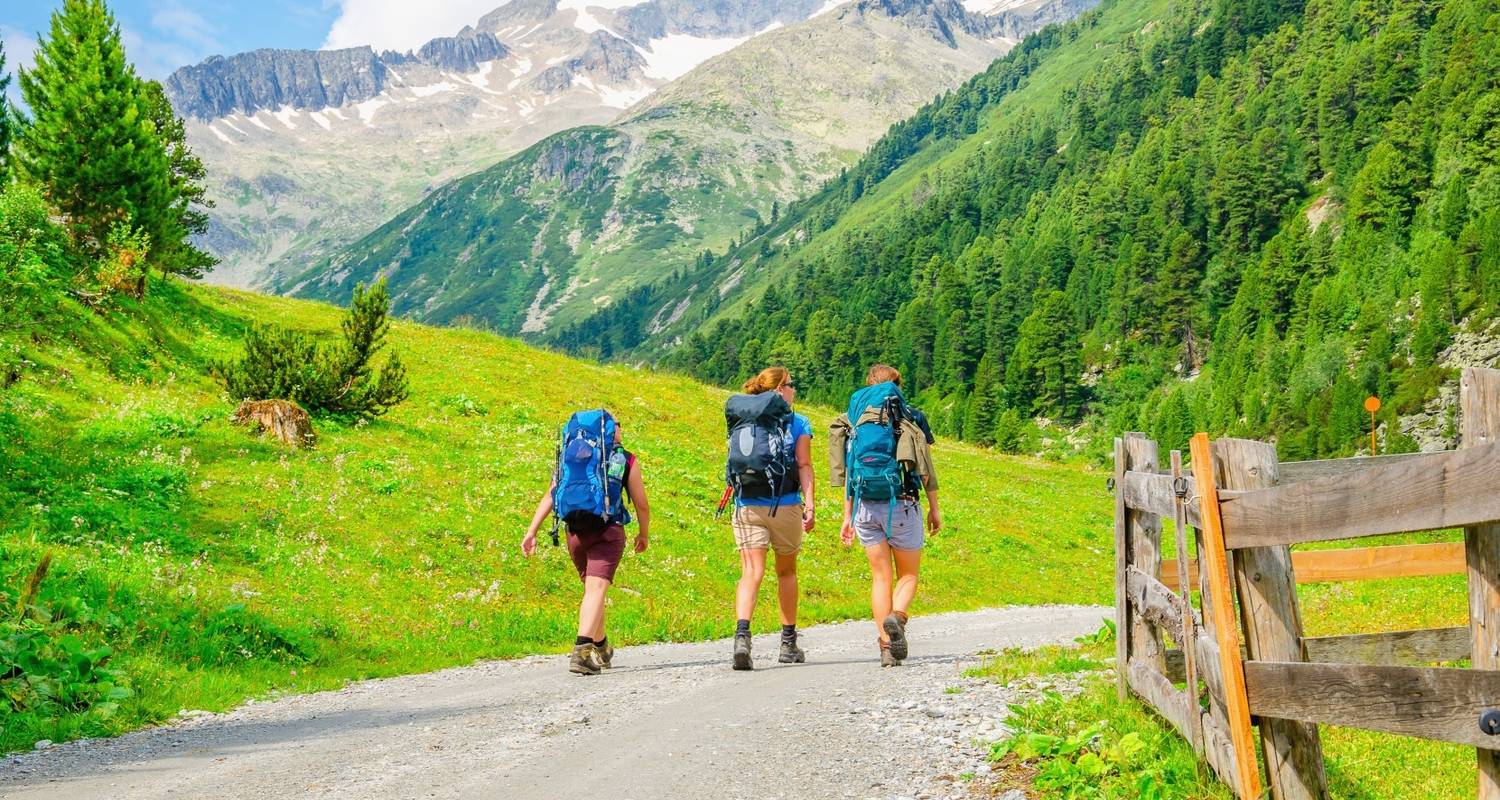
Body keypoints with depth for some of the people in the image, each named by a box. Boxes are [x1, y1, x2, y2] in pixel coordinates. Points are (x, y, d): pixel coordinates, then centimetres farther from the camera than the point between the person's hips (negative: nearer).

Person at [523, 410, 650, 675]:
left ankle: (602, 649, 32)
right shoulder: (626, 460, 5)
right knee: (596, 589, -12)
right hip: (608, 533, -4)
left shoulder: (569, 456, 14)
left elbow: (549, 496, 5)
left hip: (575, 533, 4)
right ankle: (582, 650, -30)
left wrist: (532, 531, 3)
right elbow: (642, 505, 8)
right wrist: (644, 534, 24)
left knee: (592, 588, 21)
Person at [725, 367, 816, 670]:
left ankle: (742, 635, -28)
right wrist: (810, 505, -8)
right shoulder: (797, 422, 2)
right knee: (786, 571, 15)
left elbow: (736, 461, 13)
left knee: (751, 572, -5)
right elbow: (804, 465, -5)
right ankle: (789, 643, 23)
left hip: (746, 506, 2)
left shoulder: (740, 419, 12)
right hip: (785, 506, -2)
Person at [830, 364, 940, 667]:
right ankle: (896, 617, -22)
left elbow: (847, 474, 10)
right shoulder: (910, 418, 3)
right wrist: (934, 508, 6)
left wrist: (847, 516, 14)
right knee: (908, 575, 9)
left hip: (865, 507, 3)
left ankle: (886, 646, 1)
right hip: (901, 504, -2)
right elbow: (926, 467, 0)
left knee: (880, 577, 9)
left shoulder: (852, 422, 11)